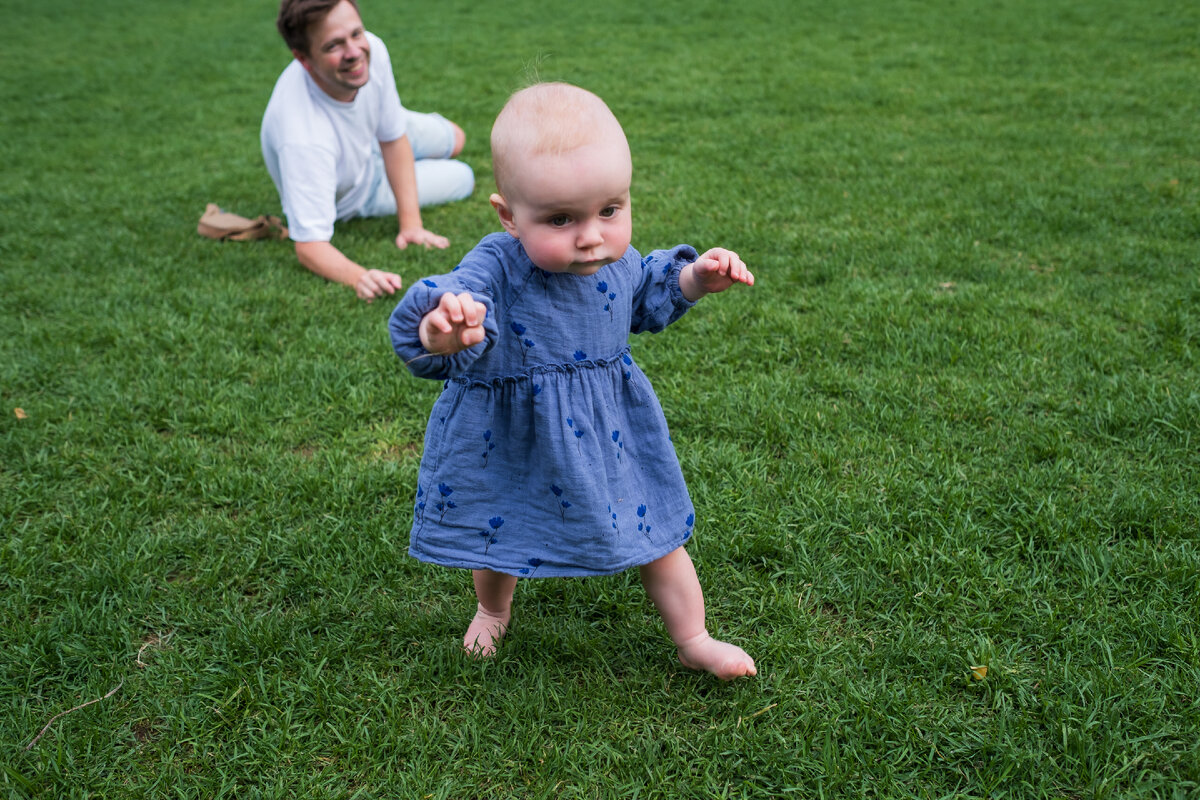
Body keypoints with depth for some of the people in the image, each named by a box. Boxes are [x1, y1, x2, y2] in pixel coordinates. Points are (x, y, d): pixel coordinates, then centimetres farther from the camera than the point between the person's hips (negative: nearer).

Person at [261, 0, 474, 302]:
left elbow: (393, 140, -18)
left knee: (454, 140, 25)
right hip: (349, 197, -4)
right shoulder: (303, 138, -50)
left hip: (372, 141, 5)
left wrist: (410, 223, -24)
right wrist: (360, 277, -65)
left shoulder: (371, 49, -33)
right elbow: (309, 245, -45)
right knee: (462, 179, 10)